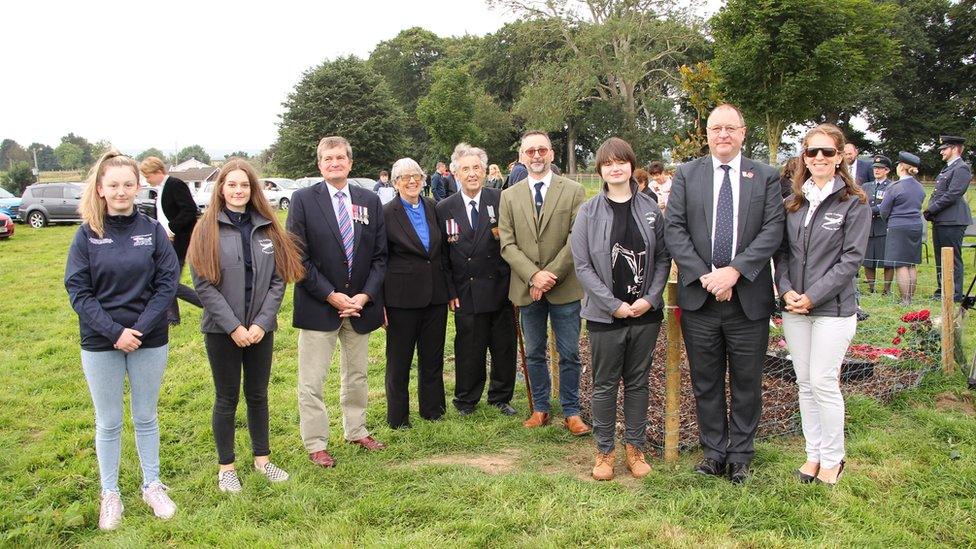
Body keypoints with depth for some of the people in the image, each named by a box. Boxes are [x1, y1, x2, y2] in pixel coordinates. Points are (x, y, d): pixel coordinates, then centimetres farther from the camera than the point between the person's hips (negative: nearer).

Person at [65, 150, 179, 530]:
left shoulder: (152, 230, -2)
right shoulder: (87, 234, -3)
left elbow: (167, 282, -5)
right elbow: (77, 289, -6)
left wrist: (141, 328, -14)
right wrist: (114, 331, -16)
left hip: (150, 341, 1)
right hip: (100, 343, 0)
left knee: (146, 417, 14)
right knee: (108, 423, 10)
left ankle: (152, 487, 29)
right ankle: (110, 494, 25)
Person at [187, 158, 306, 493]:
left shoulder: (268, 228, 4)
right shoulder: (208, 229, -5)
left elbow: (278, 279, 1)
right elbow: (203, 284, -10)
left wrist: (261, 322, -10)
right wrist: (234, 327, -15)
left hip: (261, 328, 3)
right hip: (222, 330, -2)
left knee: (258, 395, 13)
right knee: (227, 398, 8)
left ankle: (262, 458, 29)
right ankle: (226, 467, 22)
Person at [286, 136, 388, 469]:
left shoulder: (370, 201, 5)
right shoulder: (303, 199, -5)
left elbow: (380, 255, 5)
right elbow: (298, 256, -9)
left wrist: (365, 295, -8)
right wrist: (331, 295, -14)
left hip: (360, 303, 4)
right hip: (319, 305, -3)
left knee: (356, 375, 17)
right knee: (312, 381, 3)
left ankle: (357, 431, 33)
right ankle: (315, 444, 17)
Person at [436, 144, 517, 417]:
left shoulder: (501, 199, -1)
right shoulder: (444, 208, 1)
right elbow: (441, 254, 5)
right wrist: (449, 291, 1)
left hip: (501, 288, 1)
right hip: (467, 292, -1)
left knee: (504, 347, 11)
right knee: (469, 349, 7)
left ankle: (501, 397, 30)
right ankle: (466, 400, 26)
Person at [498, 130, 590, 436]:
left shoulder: (573, 191, -1)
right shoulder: (509, 196, 5)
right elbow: (507, 244, -1)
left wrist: (550, 275, -15)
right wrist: (533, 276, -15)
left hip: (565, 287, -2)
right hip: (526, 289, 2)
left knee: (569, 354, 5)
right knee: (534, 353, 13)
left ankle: (571, 412, 19)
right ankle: (540, 409, 27)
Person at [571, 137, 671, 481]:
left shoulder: (650, 209, 2)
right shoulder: (589, 212, -4)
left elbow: (663, 258, 4)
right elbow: (582, 265, -7)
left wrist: (650, 298, -8)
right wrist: (614, 305, -12)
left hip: (645, 312, 2)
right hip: (605, 314, -2)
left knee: (638, 383, 13)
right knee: (605, 385, 8)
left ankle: (635, 447, 26)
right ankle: (604, 451, 21)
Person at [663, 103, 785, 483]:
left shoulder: (766, 177, 4)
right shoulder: (686, 175, 6)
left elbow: (773, 230, -5)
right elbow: (674, 229, -2)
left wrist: (734, 271, -17)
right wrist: (704, 276, -13)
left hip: (749, 298, 0)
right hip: (699, 296, 1)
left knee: (747, 382, 9)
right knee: (706, 382, 11)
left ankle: (740, 455, 25)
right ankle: (713, 452, 25)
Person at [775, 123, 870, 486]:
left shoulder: (854, 203, -5)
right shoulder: (793, 201, 8)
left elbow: (851, 259, -10)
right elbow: (782, 251, 9)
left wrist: (812, 297, -15)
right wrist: (786, 290, -7)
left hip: (832, 308, -4)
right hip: (794, 307, 5)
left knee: (823, 383, -3)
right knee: (805, 384, 10)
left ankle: (832, 459, 14)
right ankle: (814, 453, 24)